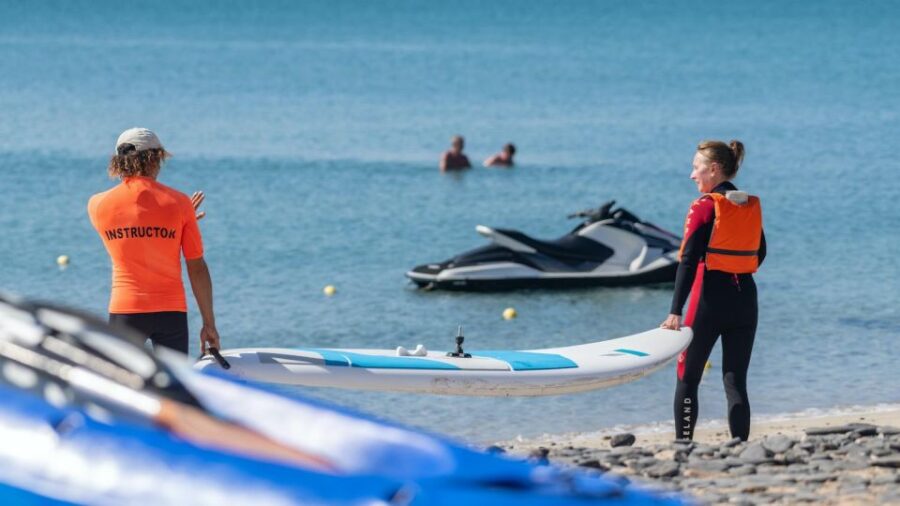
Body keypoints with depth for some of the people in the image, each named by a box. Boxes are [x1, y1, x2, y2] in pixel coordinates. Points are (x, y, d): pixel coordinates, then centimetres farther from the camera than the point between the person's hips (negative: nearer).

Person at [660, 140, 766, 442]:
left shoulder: (705, 207, -9)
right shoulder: (752, 206, 7)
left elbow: (689, 261, -14)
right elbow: (759, 254, 18)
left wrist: (675, 311, -16)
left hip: (710, 300, -5)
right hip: (745, 300, 5)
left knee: (687, 377, 6)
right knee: (736, 381, 6)